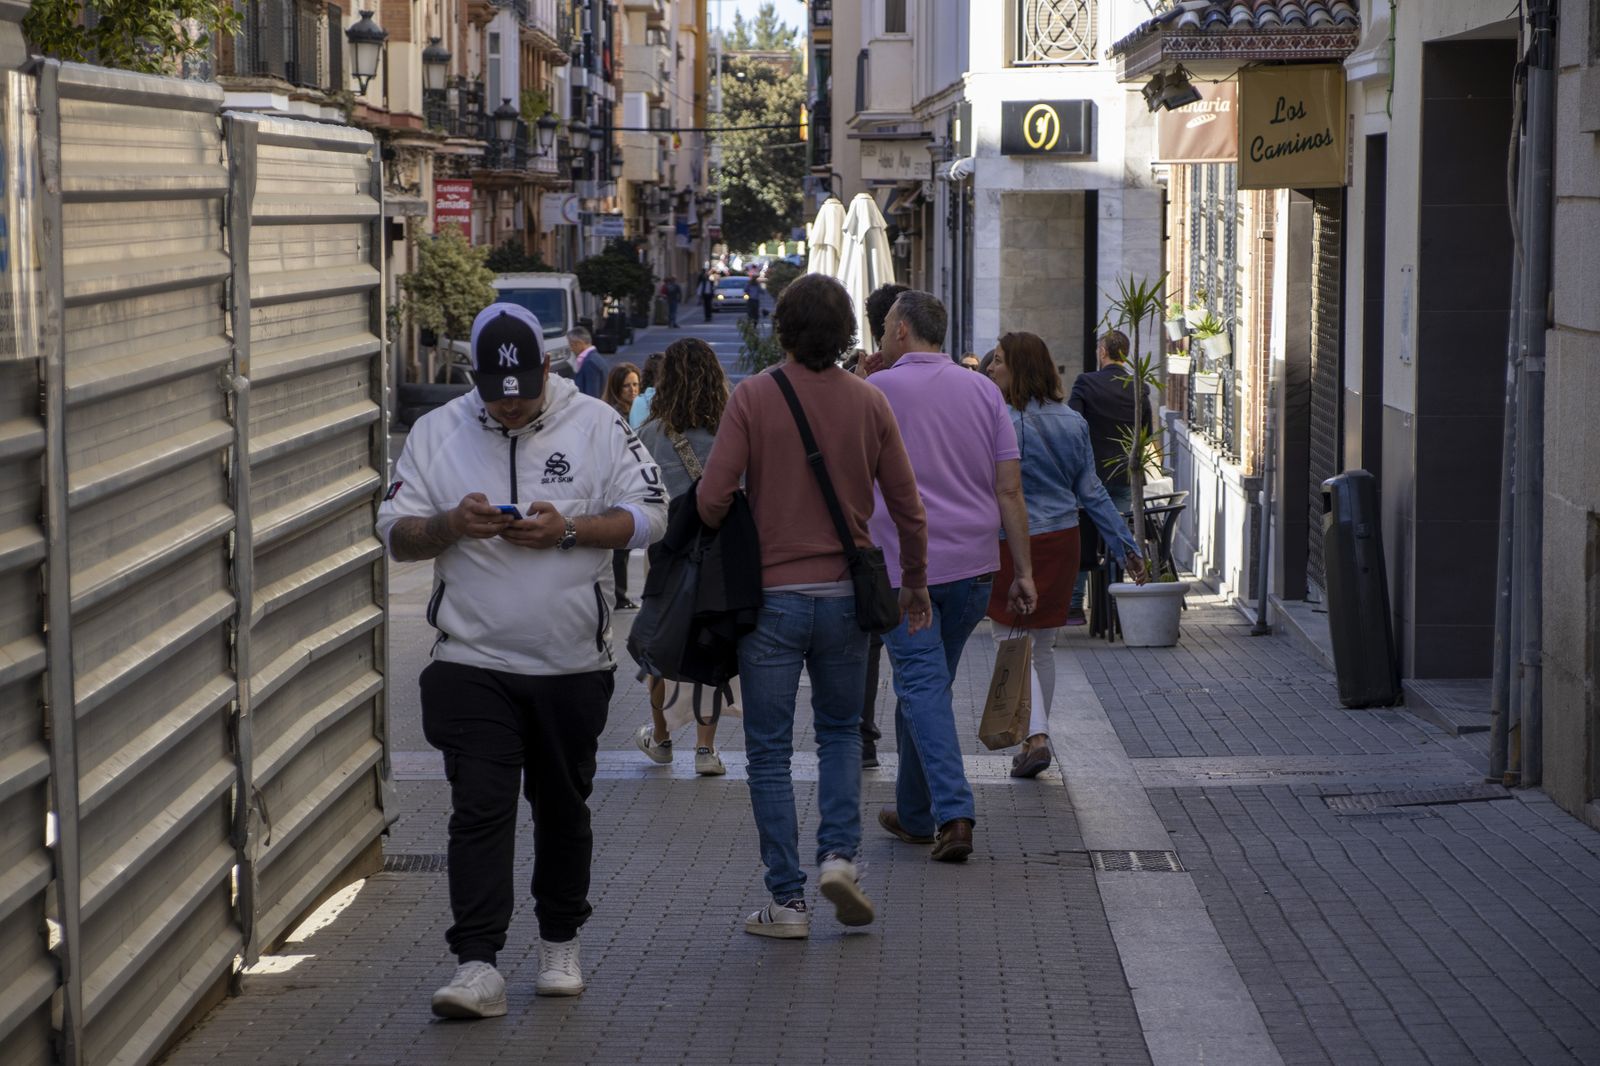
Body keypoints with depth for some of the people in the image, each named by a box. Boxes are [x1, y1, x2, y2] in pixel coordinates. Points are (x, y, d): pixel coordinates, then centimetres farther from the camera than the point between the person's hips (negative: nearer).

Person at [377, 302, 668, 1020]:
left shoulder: (595, 426, 0)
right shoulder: (435, 434, 4)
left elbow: (648, 515, -3)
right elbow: (394, 534, 4)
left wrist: (568, 531, -16)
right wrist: (452, 525, -16)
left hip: (573, 663, 0)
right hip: (473, 660, 0)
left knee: (563, 808, 12)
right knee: (479, 810, -9)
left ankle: (560, 945, 29)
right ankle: (477, 967, -11)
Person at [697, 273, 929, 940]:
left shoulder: (753, 397, -8)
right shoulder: (869, 403, -1)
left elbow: (712, 497, -13)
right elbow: (907, 506, 3)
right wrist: (915, 583, 18)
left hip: (770, 594, -2)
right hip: (844, 595, 2)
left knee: (770, 752, 6)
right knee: (841, 731, 21)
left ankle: (787, 901, 5)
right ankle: (839, 853, 2)